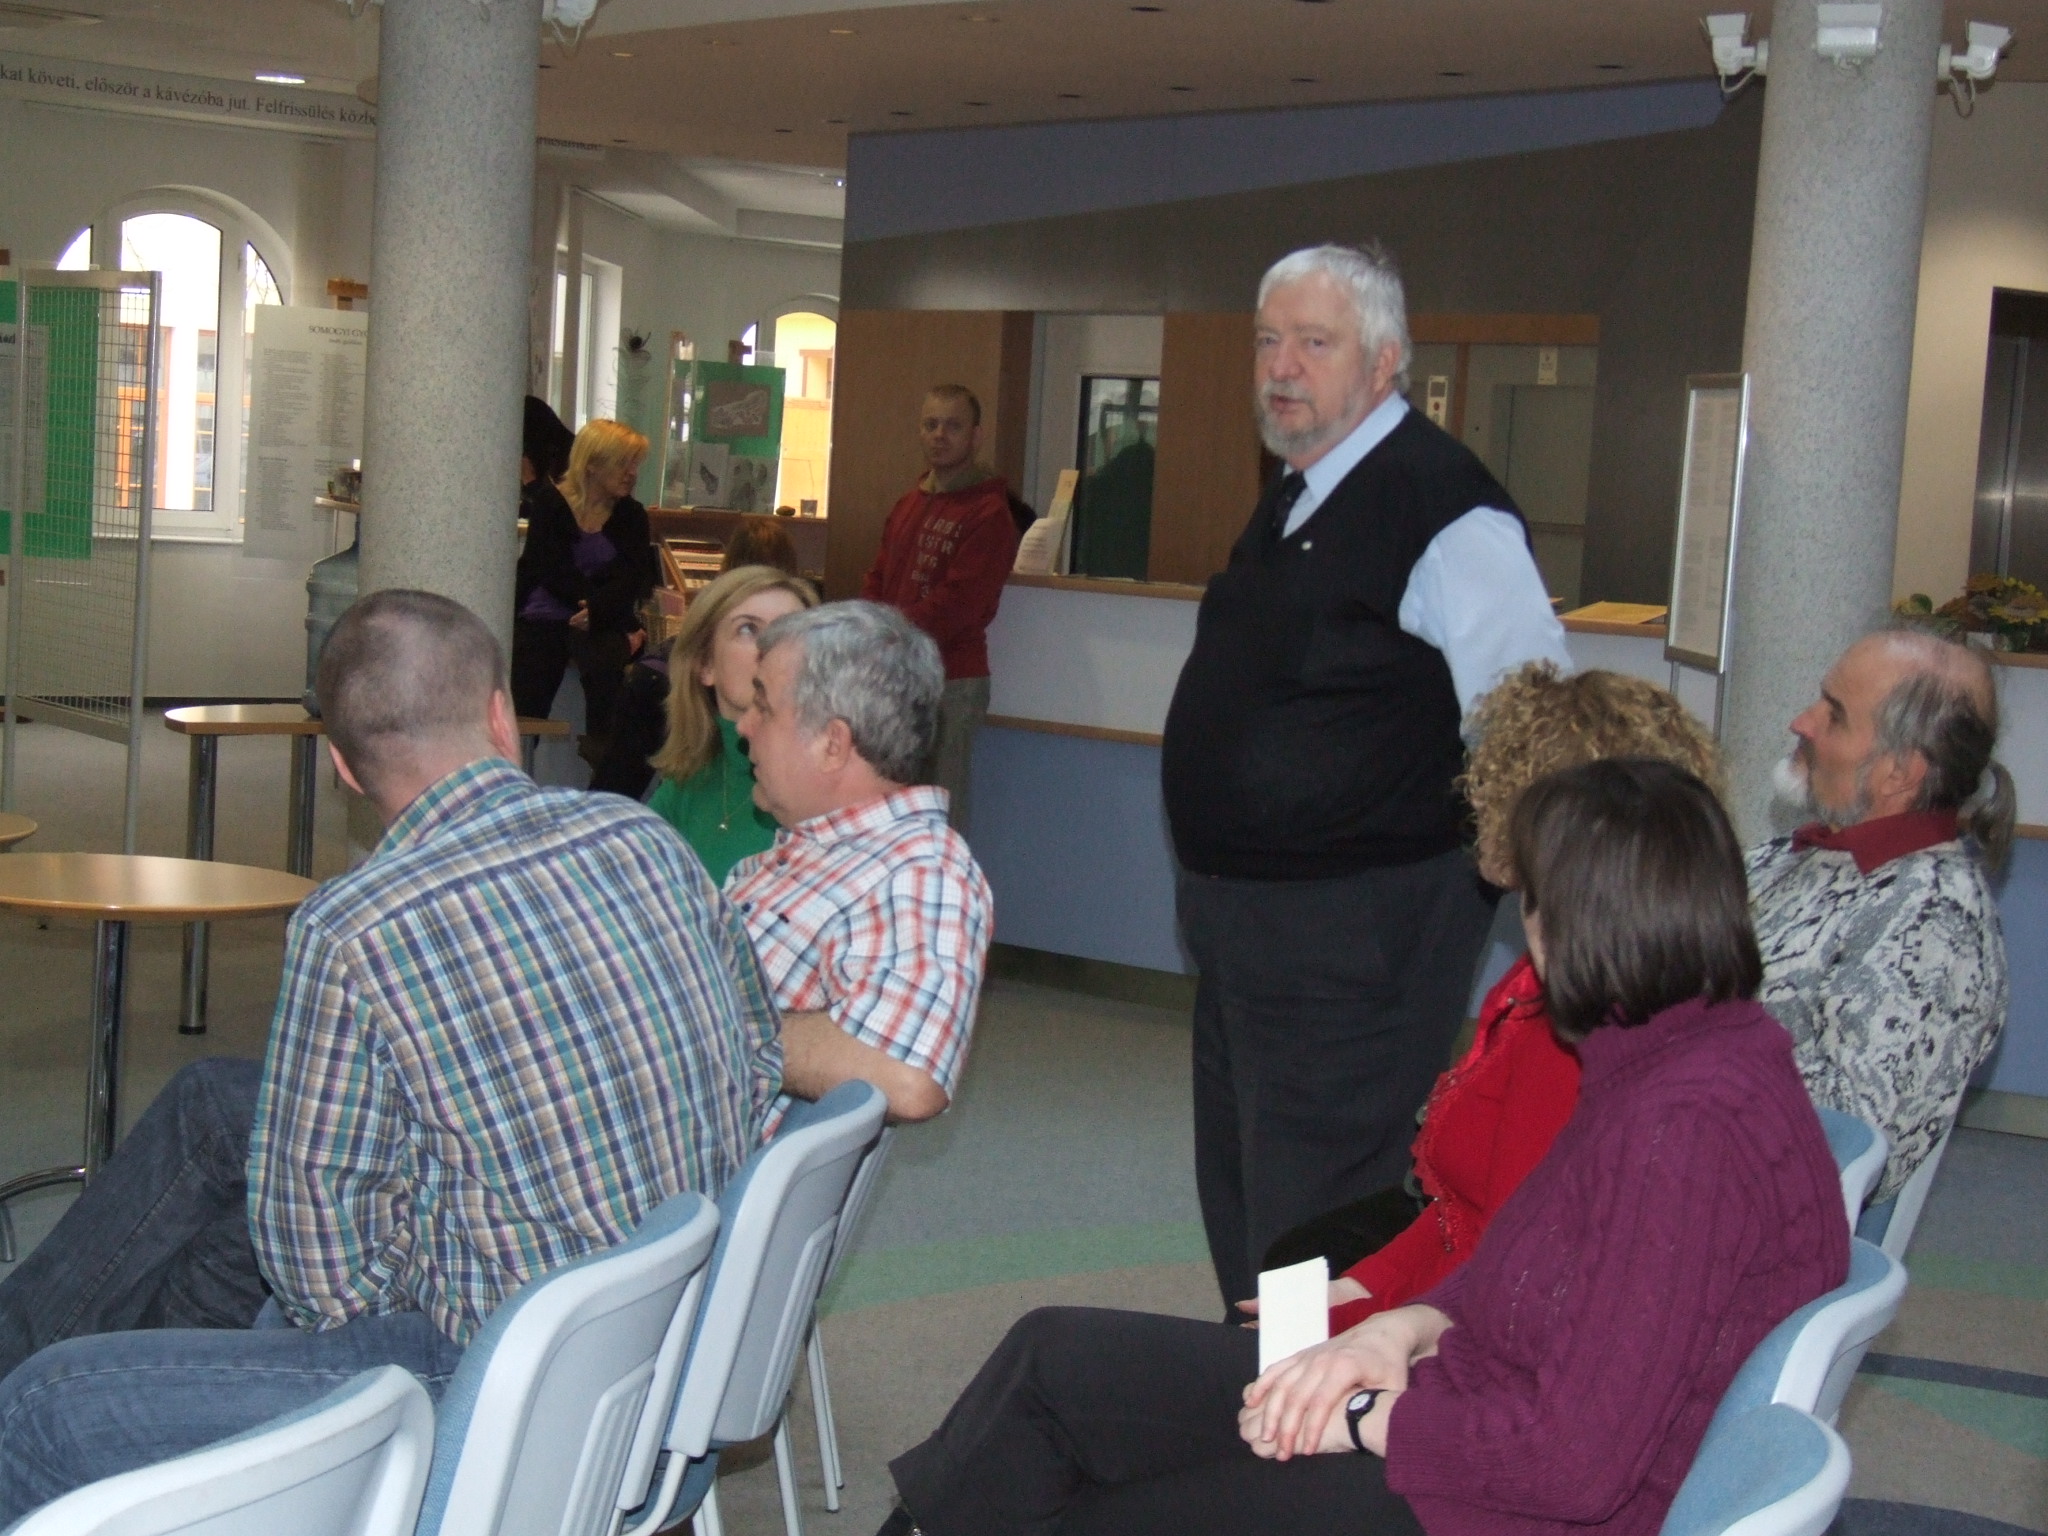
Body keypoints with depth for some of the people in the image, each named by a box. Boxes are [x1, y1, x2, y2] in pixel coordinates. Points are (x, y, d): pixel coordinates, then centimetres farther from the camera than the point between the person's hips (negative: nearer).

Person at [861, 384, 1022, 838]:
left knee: (940, 815, -5)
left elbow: (956, 604, -15)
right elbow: (877, 579, 19)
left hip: (951, 683, -7)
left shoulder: (988, 514, -7)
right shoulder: (909, 504, 17)